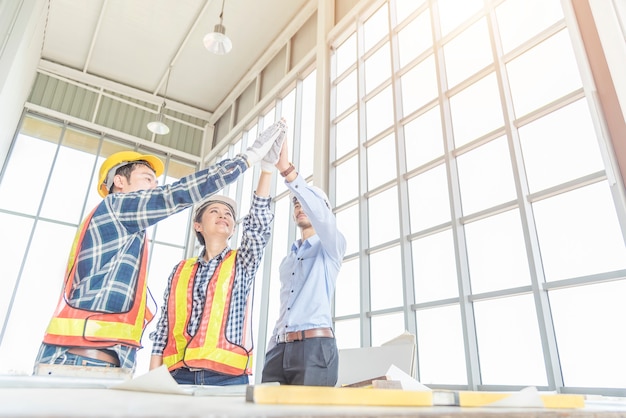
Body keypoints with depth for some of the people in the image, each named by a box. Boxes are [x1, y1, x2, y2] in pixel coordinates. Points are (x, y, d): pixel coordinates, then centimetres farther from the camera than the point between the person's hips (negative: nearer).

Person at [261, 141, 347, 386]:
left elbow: (322, 215, -17)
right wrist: (271, 352, 15)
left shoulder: (331, 248, 6)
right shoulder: (287, 261, 27)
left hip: (315, 347, -6)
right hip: (280, 348, 6)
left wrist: (286, 169, -26)